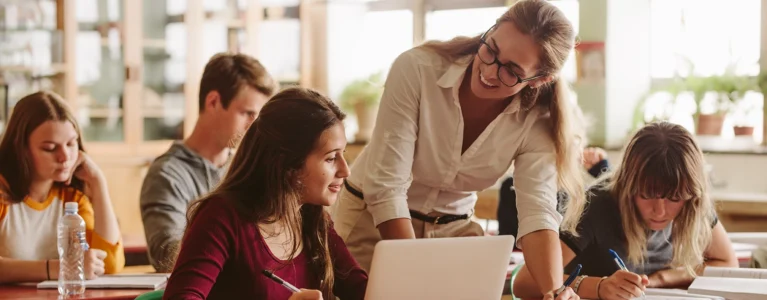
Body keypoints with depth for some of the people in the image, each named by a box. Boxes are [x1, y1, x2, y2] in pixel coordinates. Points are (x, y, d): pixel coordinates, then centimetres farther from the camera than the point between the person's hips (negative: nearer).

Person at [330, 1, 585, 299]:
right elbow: (386, 186, -29)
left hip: (453, 227, 3)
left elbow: (537, 213, -28)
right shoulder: (417, 69, -27)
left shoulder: (536, 120, -18)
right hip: (372, 217, -2)